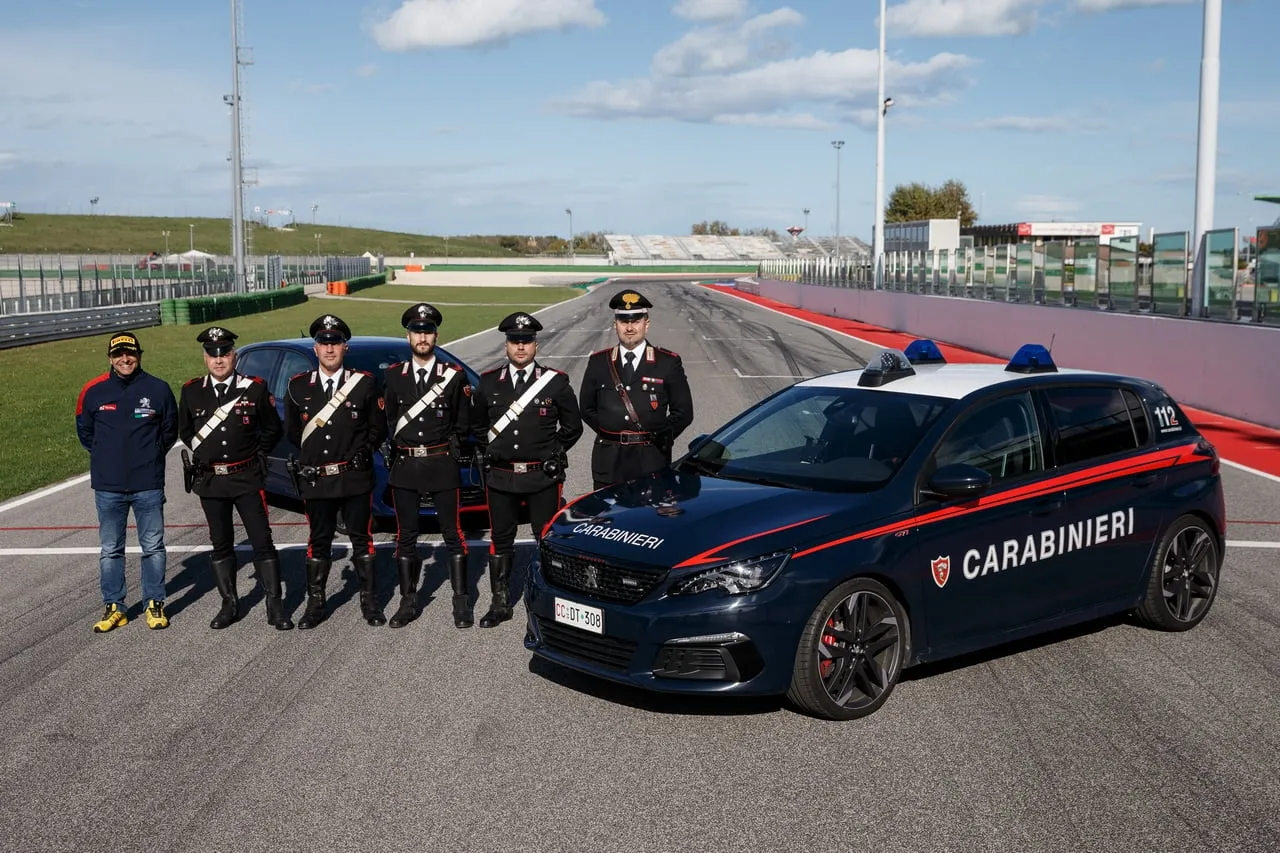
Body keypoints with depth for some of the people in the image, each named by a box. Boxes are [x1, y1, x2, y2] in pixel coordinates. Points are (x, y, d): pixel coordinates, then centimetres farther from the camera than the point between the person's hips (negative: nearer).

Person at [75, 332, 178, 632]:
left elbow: (169, 430, 10)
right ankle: (113, 607, 18)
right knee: (110, 550, 8)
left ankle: (155, 605, 16)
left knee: (153, 547, 6)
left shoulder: (158, 389, -3)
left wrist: (150, 457, 9)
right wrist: (105, 458, 12)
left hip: (148, 486, -1)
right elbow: (84, 431, 14)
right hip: (107, 486, 1)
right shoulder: (93, 391, 0)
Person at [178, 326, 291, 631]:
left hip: (247, 479, -2)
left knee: (262, 542, -2)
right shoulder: (191, 391, 2)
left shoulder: (255, 388, -3)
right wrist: (205, 454, 11)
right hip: (210, 480, 2)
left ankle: (275, 606, 4)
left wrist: (256, 455, 4)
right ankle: (229, 604, 21)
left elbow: (273, 429, 7)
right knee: (221, 544, 11)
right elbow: (184, 431, 17)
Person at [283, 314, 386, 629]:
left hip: (355, 478, -1)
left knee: (362, 540, 7)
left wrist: (360, 452, -3)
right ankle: (315, 604, 19)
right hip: (316, 480, 2)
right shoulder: (298, 386, 3)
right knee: (319, 543, 10)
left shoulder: (364, 383, -2)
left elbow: (377, 427, 6)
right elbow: (292, 430, 14)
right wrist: (311, 455, 9)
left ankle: (369, 602, 17)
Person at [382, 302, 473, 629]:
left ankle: (461, 602, 8)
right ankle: (408, 602, 17)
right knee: (405, 537, 8)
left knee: (453, 535, 1)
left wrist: (449, 450, 1)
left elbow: (462, 424, 6)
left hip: (442, 466, -2)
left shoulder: (454, 376, 0)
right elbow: (388, 420, 13)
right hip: (404, 466, 3)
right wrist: (398, 449, 5)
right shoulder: (393, 375, 7)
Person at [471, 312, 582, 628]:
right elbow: (478, 425, 18)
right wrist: (489, 453, 10)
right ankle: (500, 604, 20)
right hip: (500, 477, 2)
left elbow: (572, 426, 7)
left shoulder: (556, 382, -2)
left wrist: (553, 454, 3)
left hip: (543, 477, -2)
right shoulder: (489, 383, 5)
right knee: (500, 541, 9)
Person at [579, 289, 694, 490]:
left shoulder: (669, 363, 4)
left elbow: (683, 412, 6)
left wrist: (659, 437, -3)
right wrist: (608, 431, 4)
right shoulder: (598, 362, 10)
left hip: (651, 461, -2)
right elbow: (587, 408, 15)